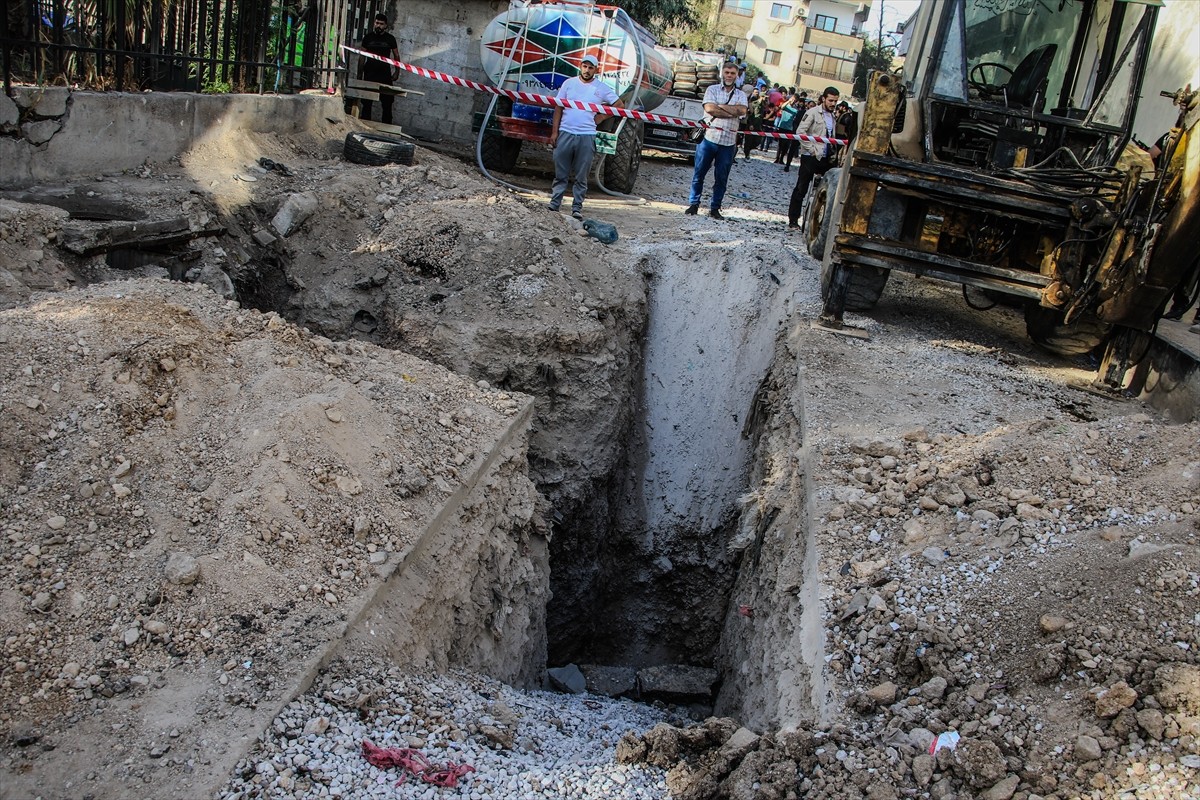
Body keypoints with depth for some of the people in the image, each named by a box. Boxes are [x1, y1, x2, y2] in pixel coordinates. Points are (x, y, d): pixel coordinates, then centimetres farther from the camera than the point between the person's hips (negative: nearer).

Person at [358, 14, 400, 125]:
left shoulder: (390, 39, 5)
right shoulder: (368, 37, 6)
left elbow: (396, 56, 11)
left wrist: (396, 72, 2)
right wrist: (359, 74, 5)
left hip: (385, 74, -1)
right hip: (369, 73, 1)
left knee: (387, 102, -4)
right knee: (367, 102, 3)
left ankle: (387, 125, 0)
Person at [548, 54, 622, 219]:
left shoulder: (602, 88, 3)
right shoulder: (569, 83, 7)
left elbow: (619, 106, 10)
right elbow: (558, 108, 8)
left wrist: (599, 117, 3)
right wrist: (554, 131, 2)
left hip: (587, 136, -1)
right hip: (565, 133, 1)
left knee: (581, 176, 3)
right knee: (560, 173, 6)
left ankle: (577, 208, 8)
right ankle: (554, 204, 12)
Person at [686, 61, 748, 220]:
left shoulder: (740, 95, 10)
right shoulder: (712, 89, 5)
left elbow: (742, 110, -11)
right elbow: (709, 108, -13)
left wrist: (719, 106, -11)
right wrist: (732, 112, -12)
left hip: (728, 142, 1)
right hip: (709, 137, -1)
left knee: (721, 177, 4)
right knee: (699, 173, 4)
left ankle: (715, 208, 14)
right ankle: (693, 204, 16)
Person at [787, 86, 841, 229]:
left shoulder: (833, 117, 15)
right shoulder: (813, 112, -6)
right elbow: (800, 131, -15)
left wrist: (833, 153, 9)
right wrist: (812, 149, -16)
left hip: (825, 158, 6)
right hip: (810, 157, -6)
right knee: (801, 189, -1)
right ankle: (793, 219, 5)